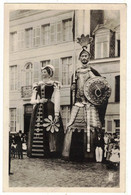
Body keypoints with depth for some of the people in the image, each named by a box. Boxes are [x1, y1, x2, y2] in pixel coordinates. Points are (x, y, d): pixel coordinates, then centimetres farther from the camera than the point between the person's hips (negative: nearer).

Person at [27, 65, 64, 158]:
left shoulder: (54, 84, 4)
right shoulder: (37, 85, 18)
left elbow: (57, 100, -5)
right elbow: (32, 100, 16)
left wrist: (56, 114, -14)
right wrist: (39, 101, -6)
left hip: (49, 109, -4)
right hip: (38, 110, 5)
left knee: (49, 130, -10)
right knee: (37, 131, -1)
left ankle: (50, 151, -6)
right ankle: (37, 153, 3)